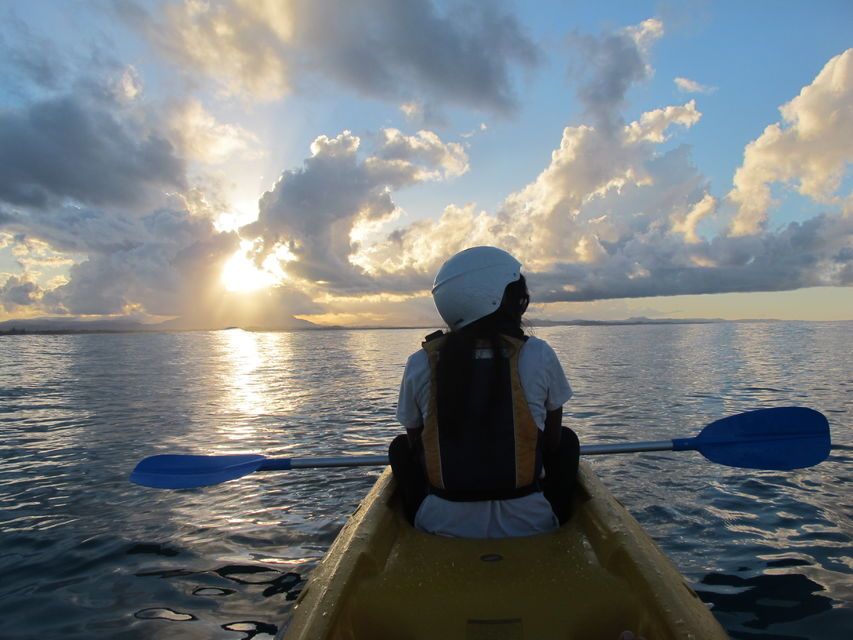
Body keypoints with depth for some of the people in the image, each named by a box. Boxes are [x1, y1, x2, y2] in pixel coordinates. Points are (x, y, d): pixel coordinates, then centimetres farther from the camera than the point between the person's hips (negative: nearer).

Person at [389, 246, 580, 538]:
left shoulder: (420, 363, -8)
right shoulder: (539, 355, -10)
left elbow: (416, 444, 6)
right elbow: (553, 443, 3)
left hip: (443, 526, 1)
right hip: (530, 525, 0)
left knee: (400, 446, 26)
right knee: (568, 438, 24)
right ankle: (559, 520, 36)